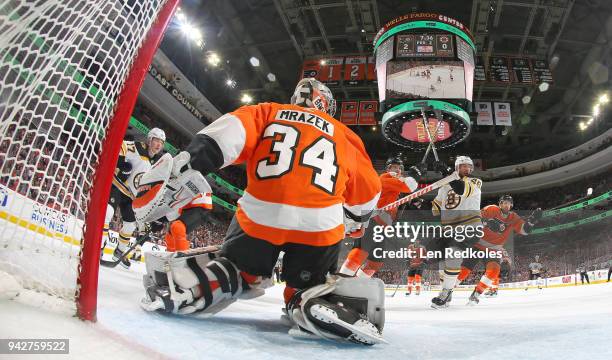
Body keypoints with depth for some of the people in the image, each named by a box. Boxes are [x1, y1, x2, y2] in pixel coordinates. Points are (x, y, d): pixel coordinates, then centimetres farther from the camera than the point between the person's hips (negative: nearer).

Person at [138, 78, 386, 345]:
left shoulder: (269, 112, 20)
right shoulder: (343, 134, 23)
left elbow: (235, 127, -2)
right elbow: (368, 191, 29)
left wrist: (192, 159, -12)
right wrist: (353, 222, 46)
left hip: (259, 215, 0)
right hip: (321, 225, 0)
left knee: (237, 268, 25)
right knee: (309, 288, 20)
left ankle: (179, 286, 1)